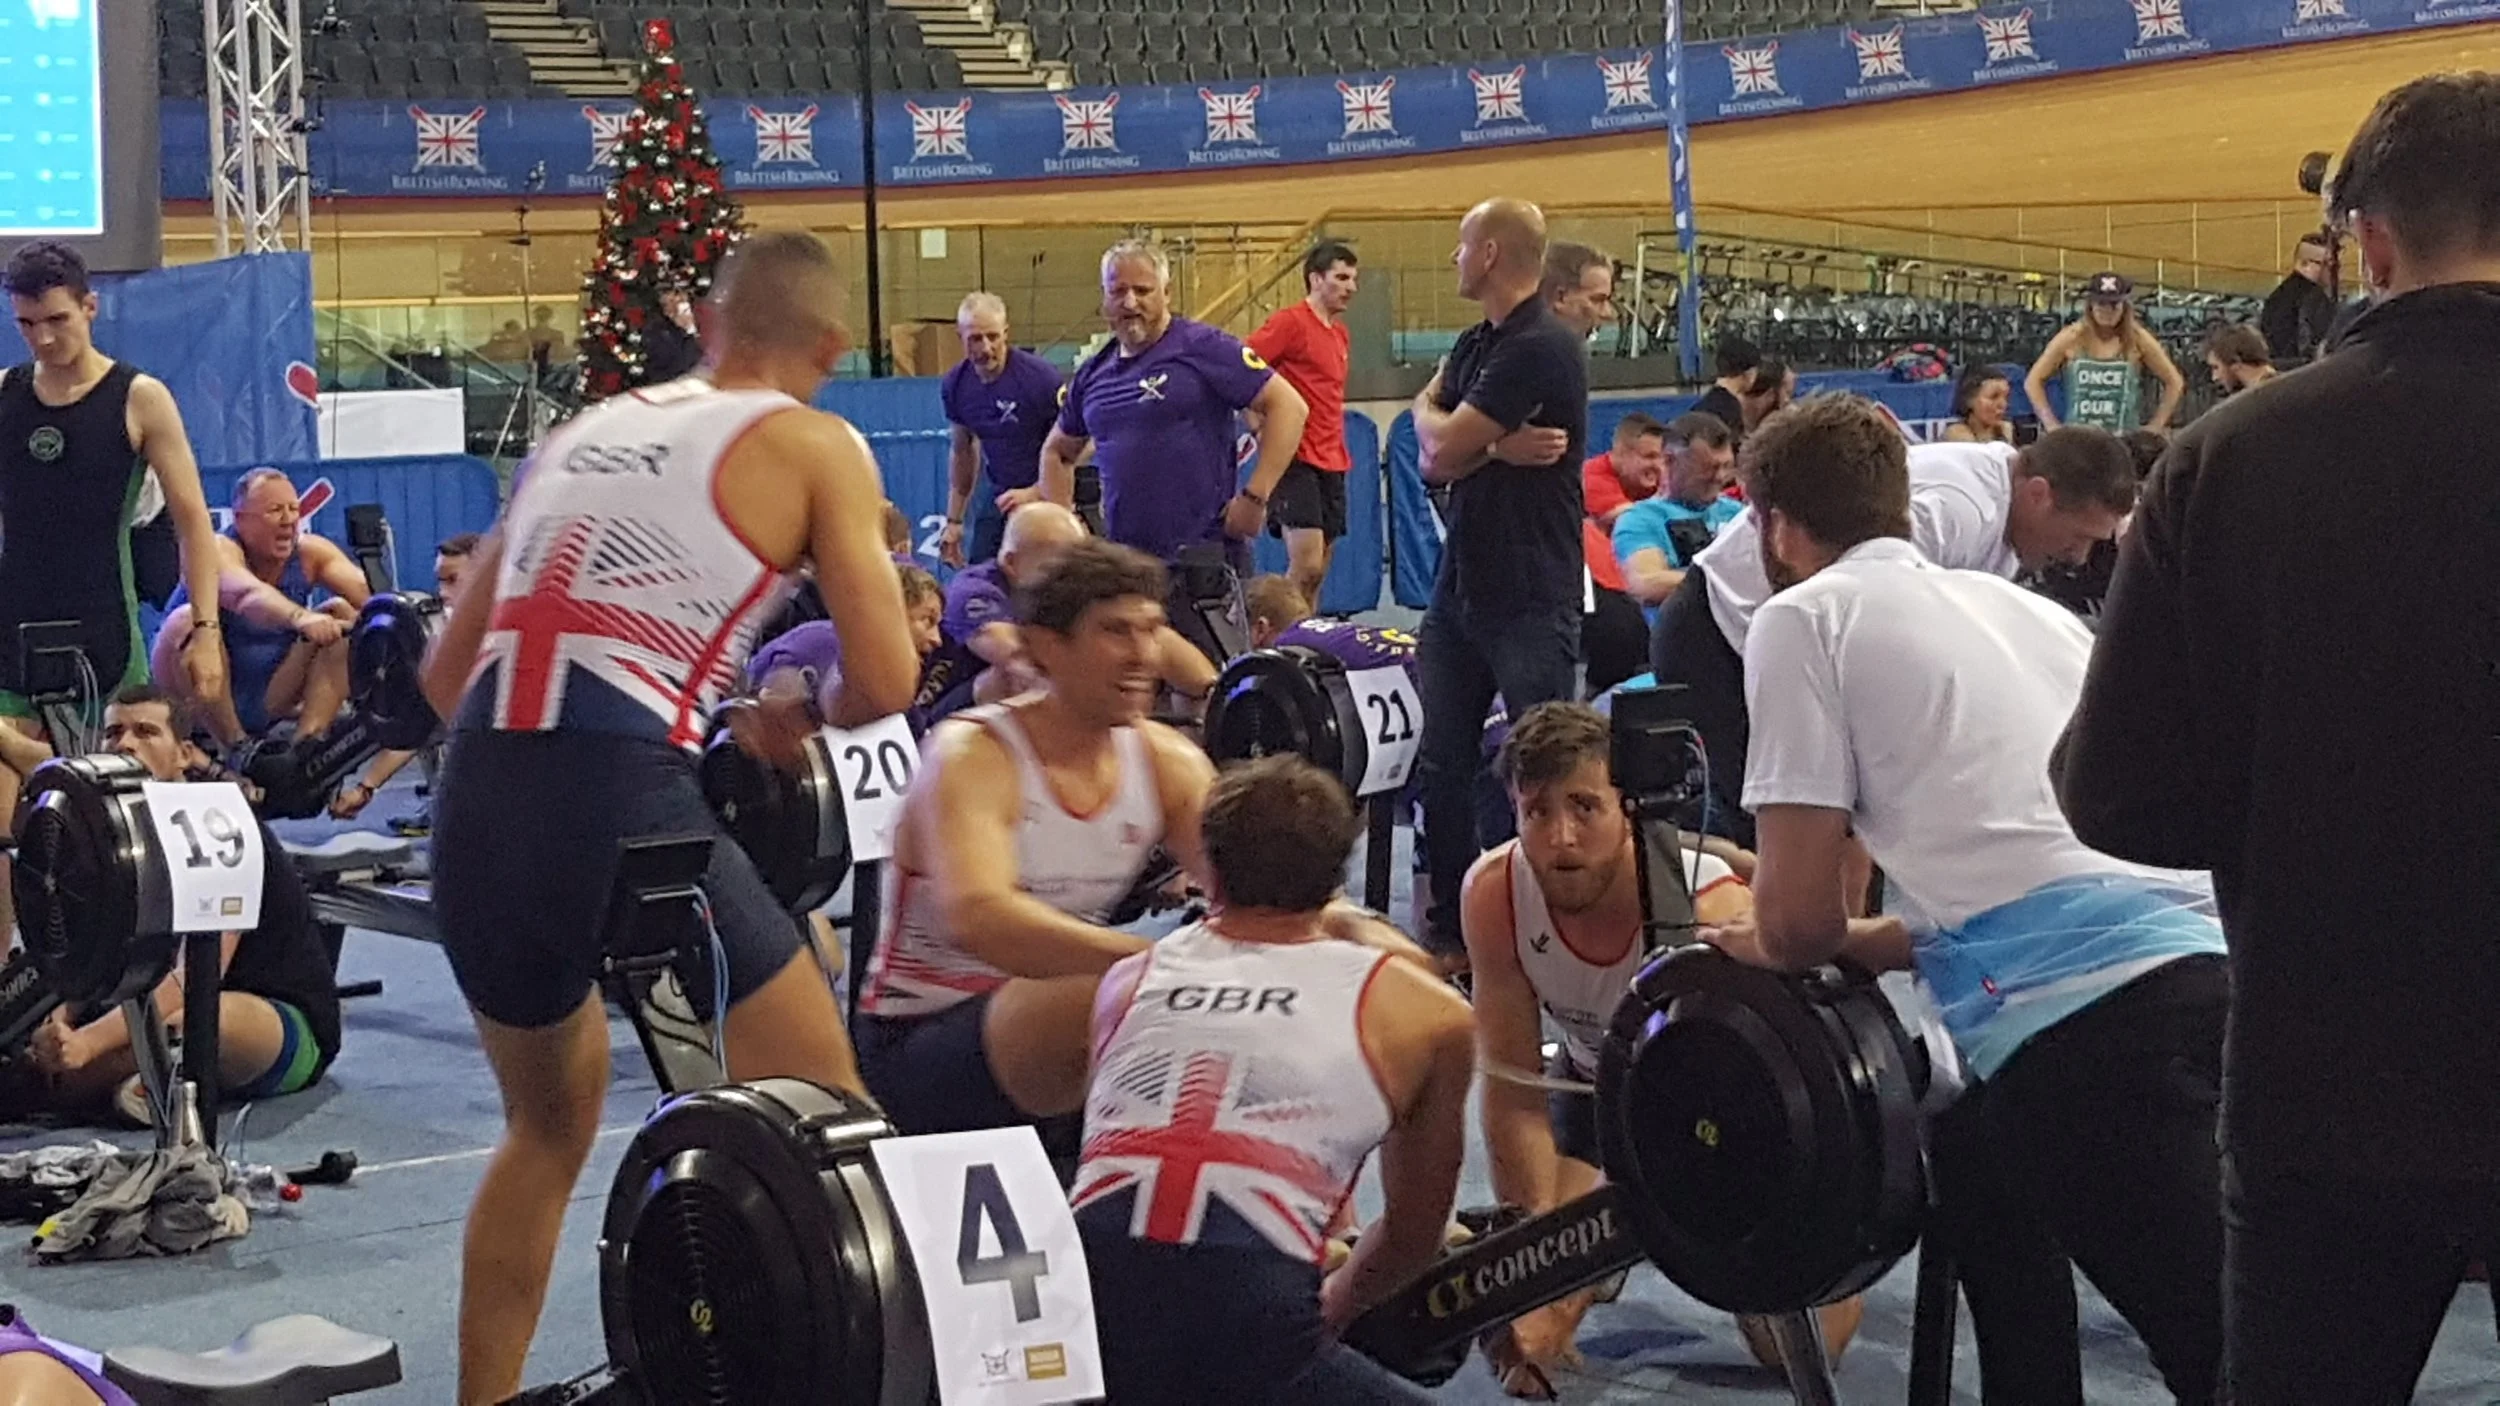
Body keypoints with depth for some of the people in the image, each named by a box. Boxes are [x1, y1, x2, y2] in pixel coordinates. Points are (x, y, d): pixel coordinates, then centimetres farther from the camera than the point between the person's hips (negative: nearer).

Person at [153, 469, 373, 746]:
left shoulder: (310, 552, -7)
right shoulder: (219, 551, -20)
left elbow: (365, 590, -25)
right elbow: (247, 594, -44)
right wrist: (299, 617, -65)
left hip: (268, 701, 4)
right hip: (201, 703, -4)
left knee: (342, 612, -11)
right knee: (188, 621, -31)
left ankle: (308, 740, -19)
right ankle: (236, 746, -21)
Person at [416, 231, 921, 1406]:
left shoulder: (577, 432, 23)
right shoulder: (815, 447, 8)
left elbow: (446, 672, 23)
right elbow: (884, 680, 0)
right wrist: (798, 723, 20)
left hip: (475, 800, 6)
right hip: (624, 801, -6)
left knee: (548, 1127, 28)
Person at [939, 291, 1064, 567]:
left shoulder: (1040, 377, -19)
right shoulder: (955, 386, -1)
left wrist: (1034, 494, -21)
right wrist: (954, 520, 13)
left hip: (1043, 493, -5)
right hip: (995, 491, 5)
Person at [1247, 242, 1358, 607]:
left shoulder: (1340, 333, 17)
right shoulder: (1290, 321, -9)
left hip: (1332, 463, 8)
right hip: (1297, 460, -8)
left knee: (1318, 571, 9)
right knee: (1306, 566, -15)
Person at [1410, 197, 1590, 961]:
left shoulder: (1543, 350, -15)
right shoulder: (1476, 344, 15)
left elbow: (1441, 448, -15)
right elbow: (1433, 458, 3)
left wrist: (1452, 434, 6)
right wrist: (1495, 447, -13)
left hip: (1532, 596, -9)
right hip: (1461, 582, 9)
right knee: (1443, 762, 9)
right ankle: (1450, 926, 18)